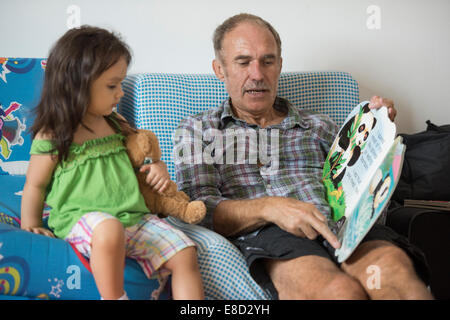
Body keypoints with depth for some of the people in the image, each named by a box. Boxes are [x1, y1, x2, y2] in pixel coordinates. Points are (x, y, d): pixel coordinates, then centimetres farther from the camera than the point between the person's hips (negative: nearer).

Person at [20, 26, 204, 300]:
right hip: (81, 218, -6)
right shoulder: (52, 136, -3)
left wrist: (158, 168, 7)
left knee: (185, 254, -9)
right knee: (109, 230, -40)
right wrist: (31, 227, 3)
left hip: (135, 217, 6)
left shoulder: (116, 124, 13)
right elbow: (36, 185, 6)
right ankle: (114, 298, -20)